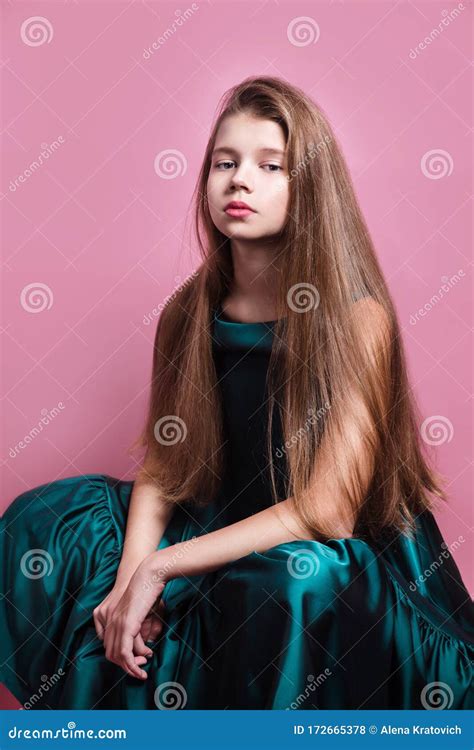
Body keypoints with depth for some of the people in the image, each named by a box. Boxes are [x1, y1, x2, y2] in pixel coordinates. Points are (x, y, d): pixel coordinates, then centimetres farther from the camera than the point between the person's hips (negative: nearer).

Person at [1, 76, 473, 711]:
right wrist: (129, 578, -17)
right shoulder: (188, 313, -1)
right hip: (220, 532, 5)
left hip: (340, 559, -5)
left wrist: (158, 569, -21)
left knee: (288, 582, -38)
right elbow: (161, 469, 1)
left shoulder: (358, 317, -17)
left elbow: (326, 513, -22)